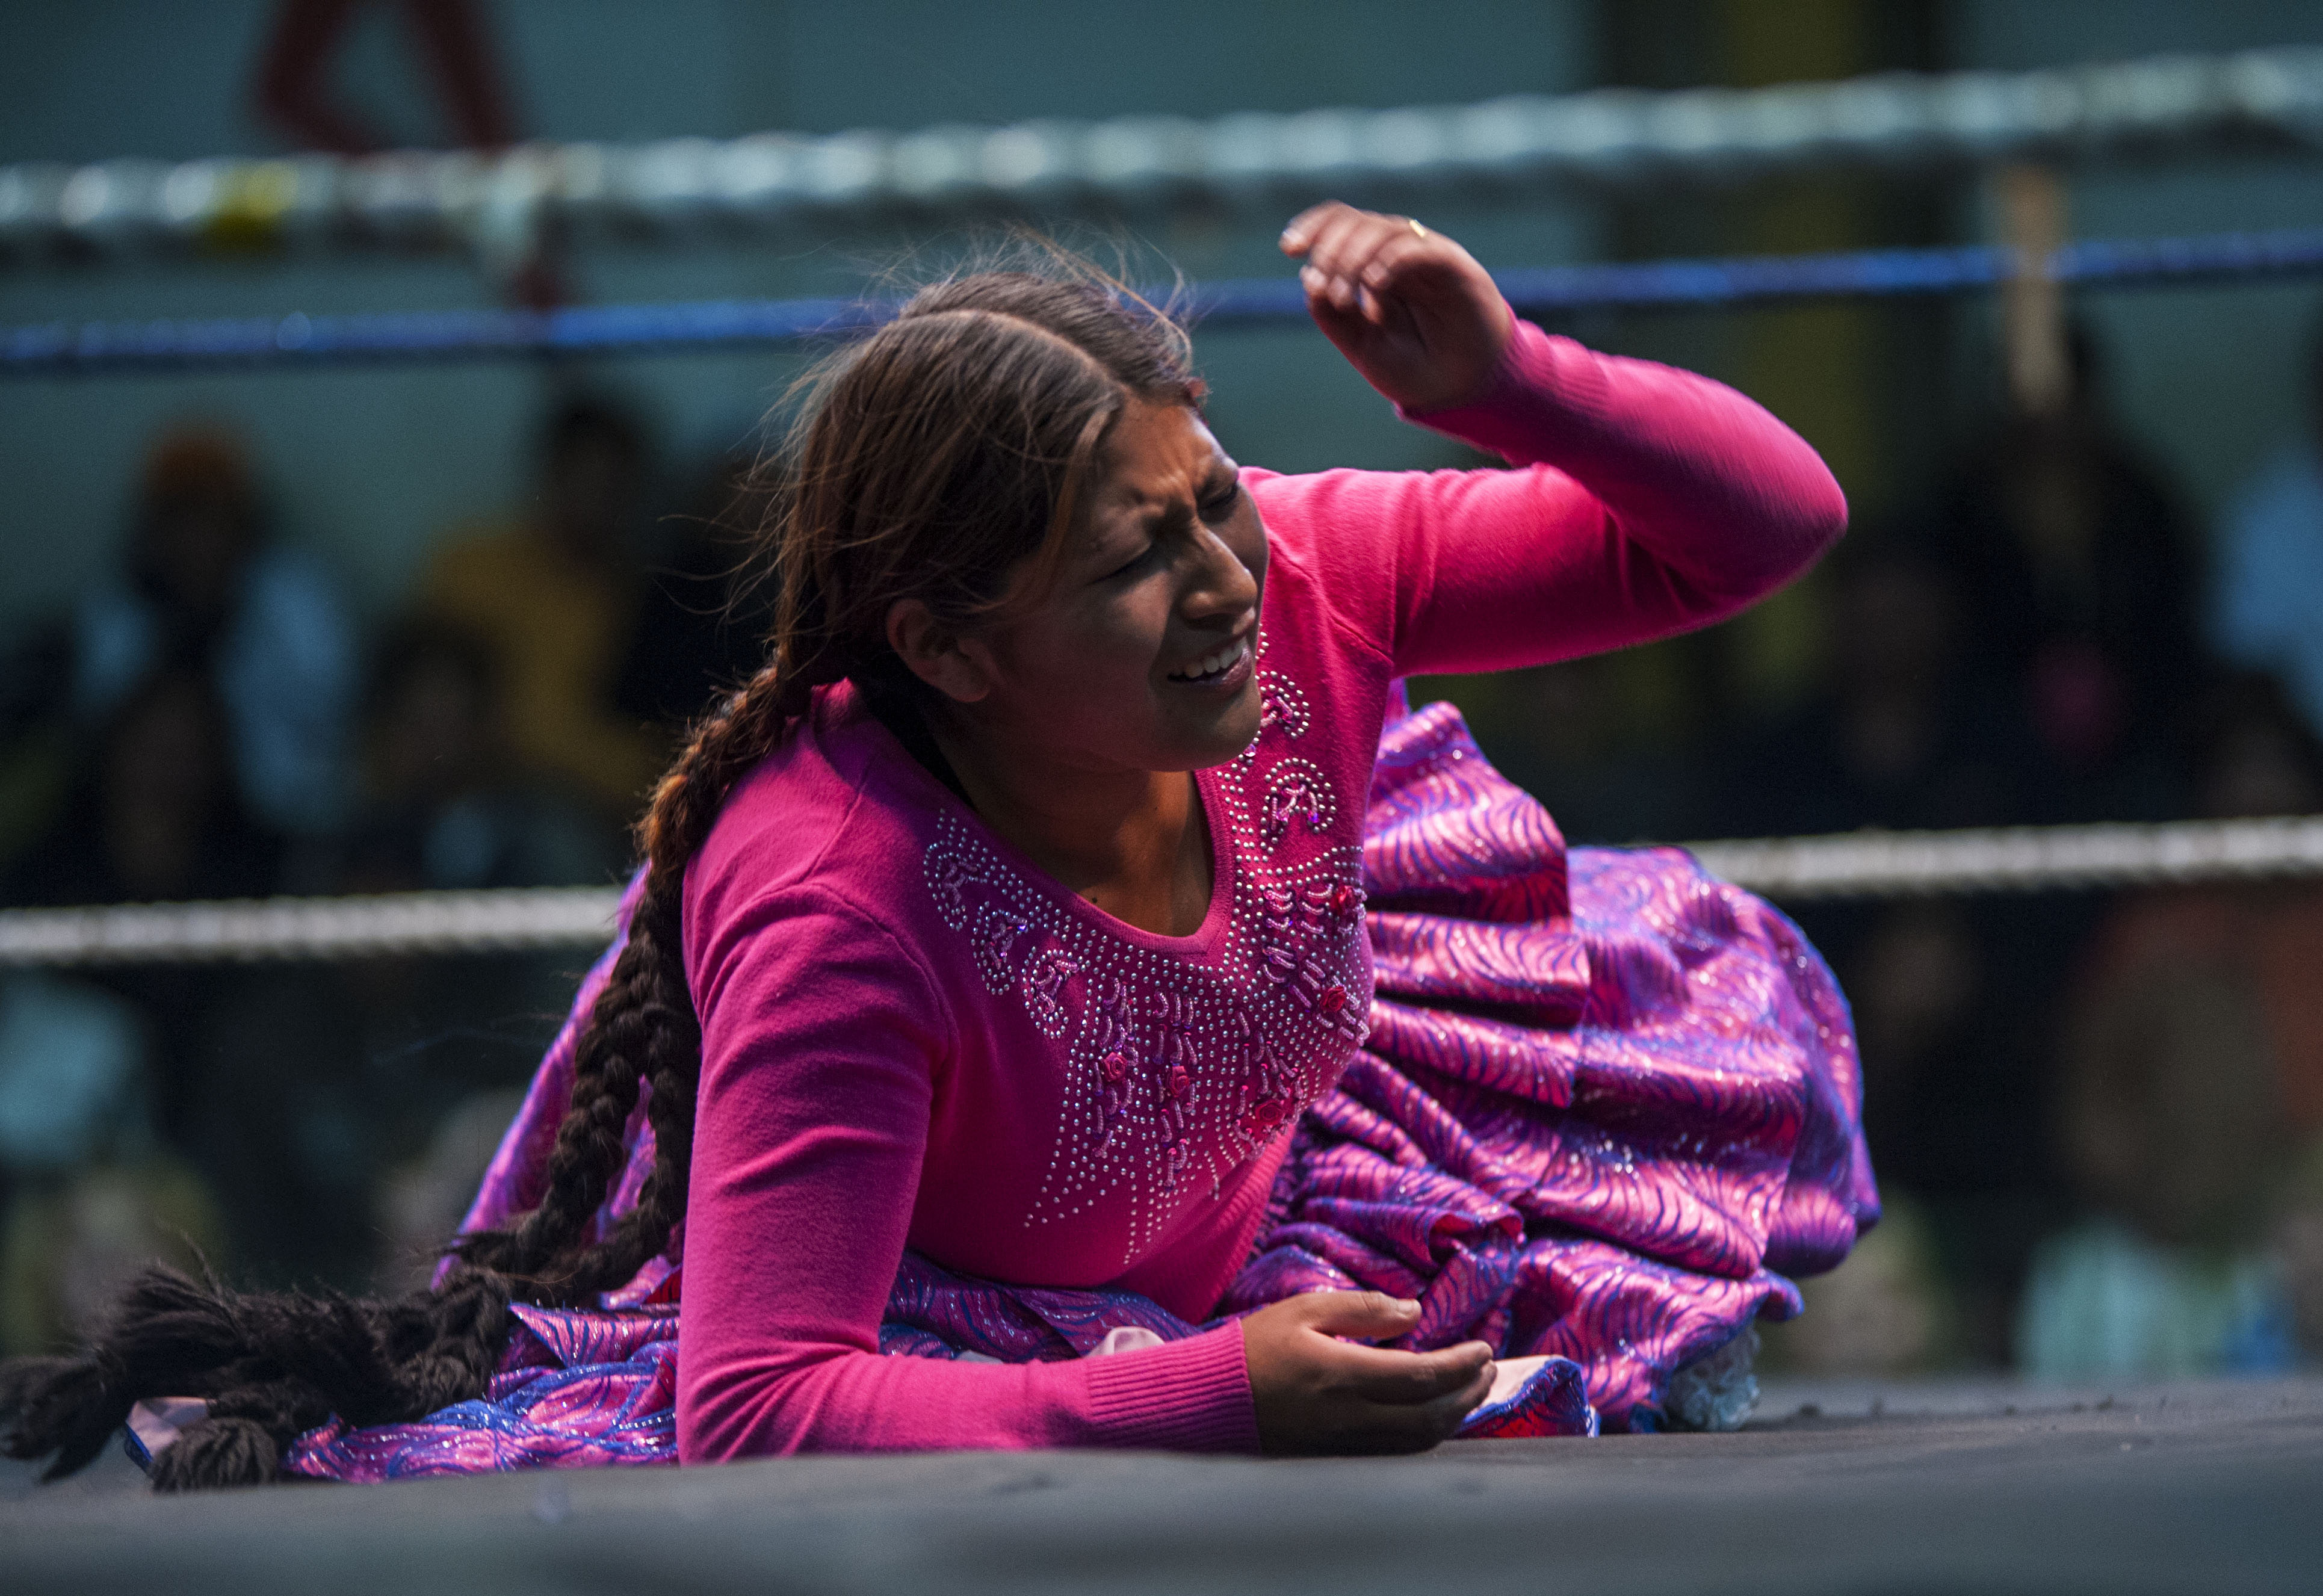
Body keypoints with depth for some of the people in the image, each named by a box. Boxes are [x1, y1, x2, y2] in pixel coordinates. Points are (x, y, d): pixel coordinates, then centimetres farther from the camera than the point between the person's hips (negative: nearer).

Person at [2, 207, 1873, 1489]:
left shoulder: (1294, 583, -25)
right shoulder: (840, 911, -41)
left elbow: (1769, 523, -18)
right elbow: (753, 1410, -42)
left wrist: (1506, 382, -39)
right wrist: (1217, 1395, -47)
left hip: (1253, 1242, 6)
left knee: (1711, 980, 6)